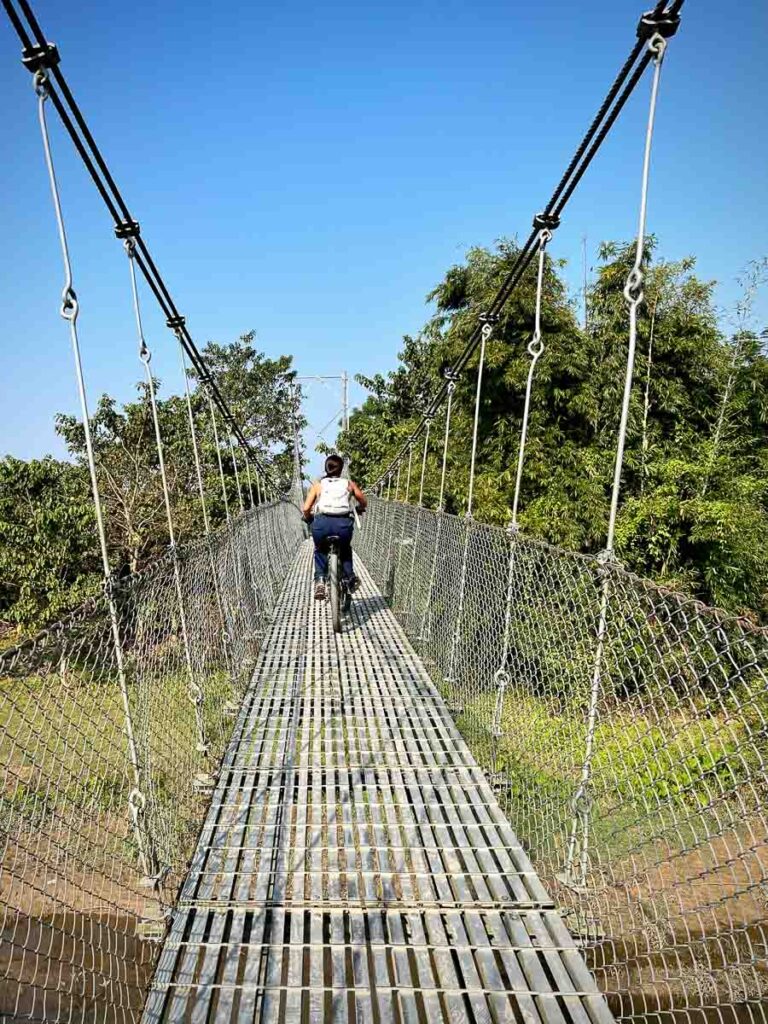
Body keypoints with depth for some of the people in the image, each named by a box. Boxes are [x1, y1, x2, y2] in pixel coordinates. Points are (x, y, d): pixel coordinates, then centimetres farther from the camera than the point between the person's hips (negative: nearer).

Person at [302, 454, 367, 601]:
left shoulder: (318, 484, 16)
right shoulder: (349, 484, 19)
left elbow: (306, 509, 8)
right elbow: (364, 503, 26)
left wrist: (308, 519, 30)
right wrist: (359, 509, 48)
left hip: (322, 522, 0)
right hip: (344, 523, 1)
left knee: (320, 550, 29)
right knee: (345, 549, 33)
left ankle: (320, 580, 11)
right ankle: (349, 577, 21)